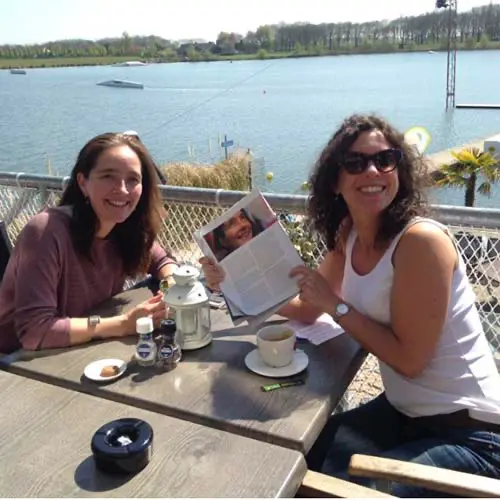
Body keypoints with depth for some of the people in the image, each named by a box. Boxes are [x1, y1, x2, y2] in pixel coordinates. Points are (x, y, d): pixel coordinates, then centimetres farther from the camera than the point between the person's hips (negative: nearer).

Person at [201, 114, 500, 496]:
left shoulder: (422, 240, -24)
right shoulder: (348, 239, -1)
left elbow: (409, 359, -22)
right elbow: (307, 310, 8)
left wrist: (336, 305, -19)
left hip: (467, 432, -7)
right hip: (402, 411, 7)